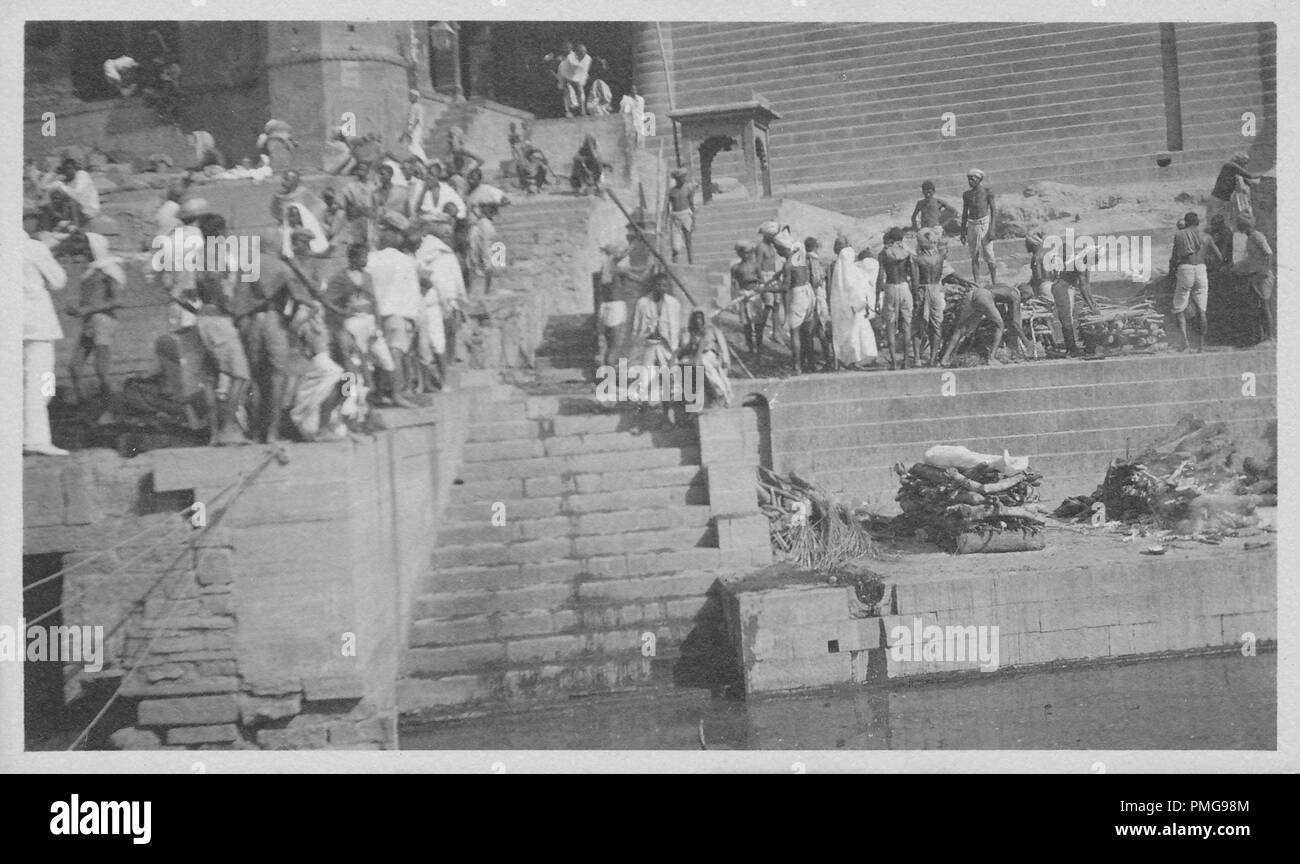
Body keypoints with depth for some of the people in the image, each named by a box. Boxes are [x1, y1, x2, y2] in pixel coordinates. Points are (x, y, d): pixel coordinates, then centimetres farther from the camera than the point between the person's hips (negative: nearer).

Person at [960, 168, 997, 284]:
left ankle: (995, 283, 3)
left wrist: (992, 230, -11)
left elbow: (994, 211, -3)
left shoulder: (987, 191, -3)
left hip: (984, 224, -4)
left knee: (989, 256, -5)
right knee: (974, 257, 5)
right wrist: (963, 232, 11)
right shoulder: (966, 194, 7)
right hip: (971, 225, 4)